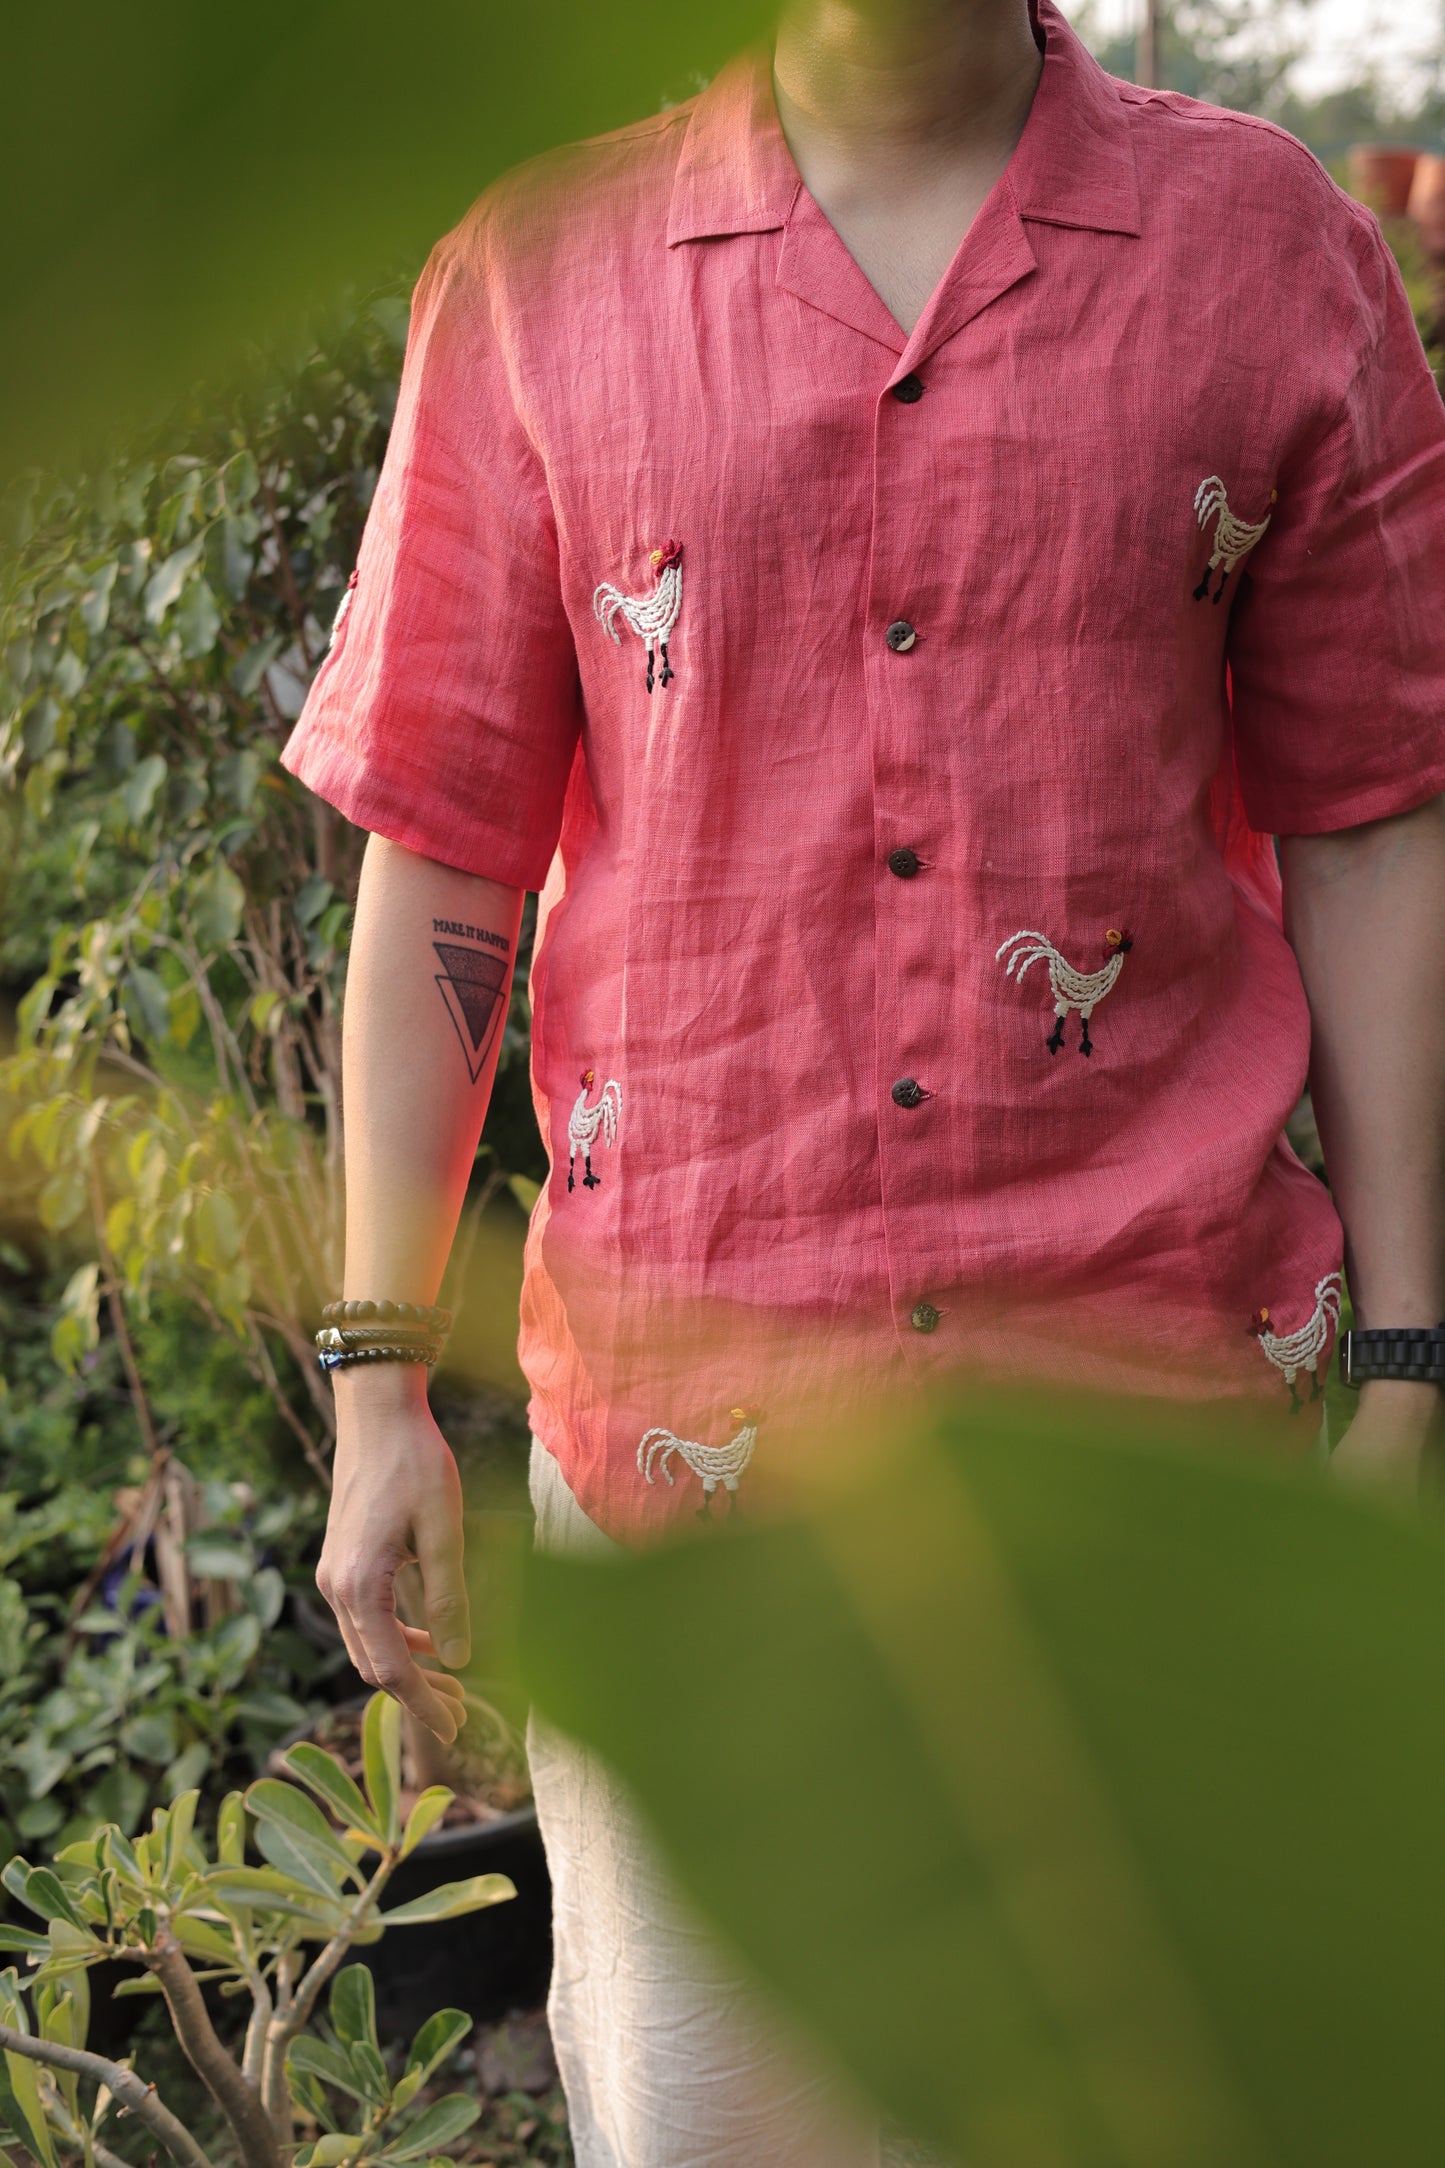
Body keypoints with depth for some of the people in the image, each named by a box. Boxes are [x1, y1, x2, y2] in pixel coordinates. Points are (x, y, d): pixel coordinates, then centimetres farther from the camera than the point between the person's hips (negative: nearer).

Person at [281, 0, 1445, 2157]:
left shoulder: (1266, 241, 3)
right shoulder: (535, 267, 2)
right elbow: (439, 867, 3)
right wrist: (378, 1388, 1)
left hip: (1147, 1361, 1)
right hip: (685, 1379, 0)